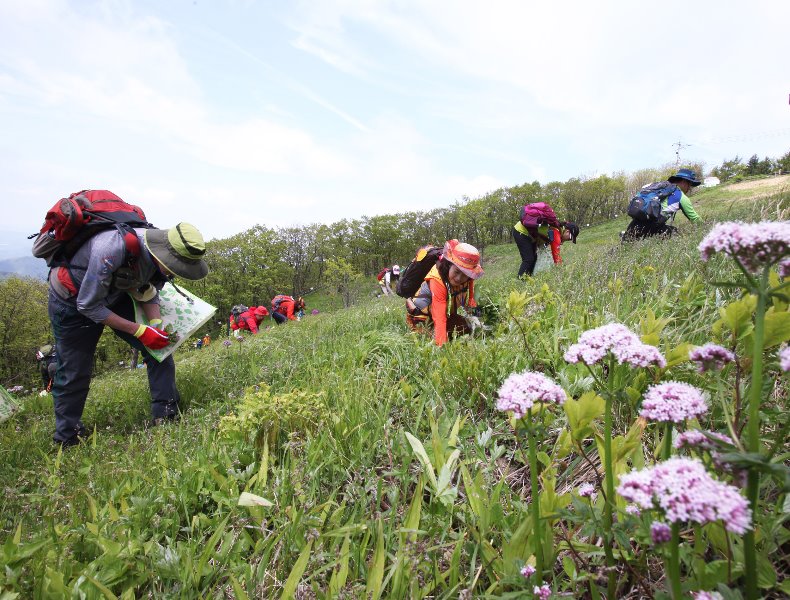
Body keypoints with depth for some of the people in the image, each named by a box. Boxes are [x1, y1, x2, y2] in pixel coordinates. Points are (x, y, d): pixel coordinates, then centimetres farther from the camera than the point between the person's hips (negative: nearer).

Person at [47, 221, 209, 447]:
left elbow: (148, 292, -3)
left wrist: (156, 324, -21)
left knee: (159, 346, -9)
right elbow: (88, 306, -30)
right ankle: (67, 438, 24)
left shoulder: (160, 251, -22)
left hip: (114, 295, 5)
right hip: (73, 301, -5)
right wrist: (140, 330, -30)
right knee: (73, 373, 2)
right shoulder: (114, 248, -42)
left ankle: (167, 415, -2)